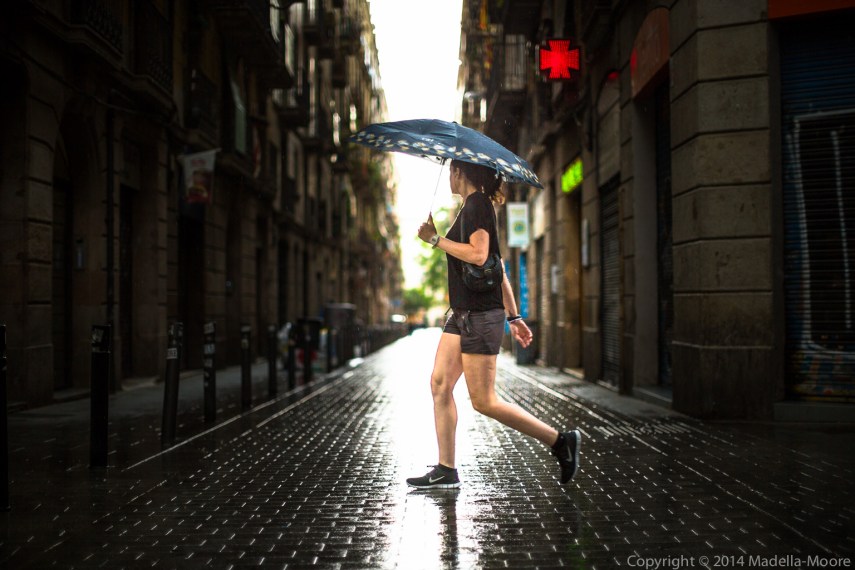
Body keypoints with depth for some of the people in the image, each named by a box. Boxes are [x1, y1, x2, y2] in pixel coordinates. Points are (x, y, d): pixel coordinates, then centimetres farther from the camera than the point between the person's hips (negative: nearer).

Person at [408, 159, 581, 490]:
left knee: (483, 401, -7)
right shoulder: (474, 207, 19)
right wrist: (513, 316, 21)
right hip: (463, 313, 10)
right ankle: (446, 471, 9)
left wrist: (436, 239, -15)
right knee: (440, 384, 6)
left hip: (480, 315, -10)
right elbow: (498, 268, 20)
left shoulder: (477, 204, -10)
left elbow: (478, 254, -25)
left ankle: (560, 441, 2)